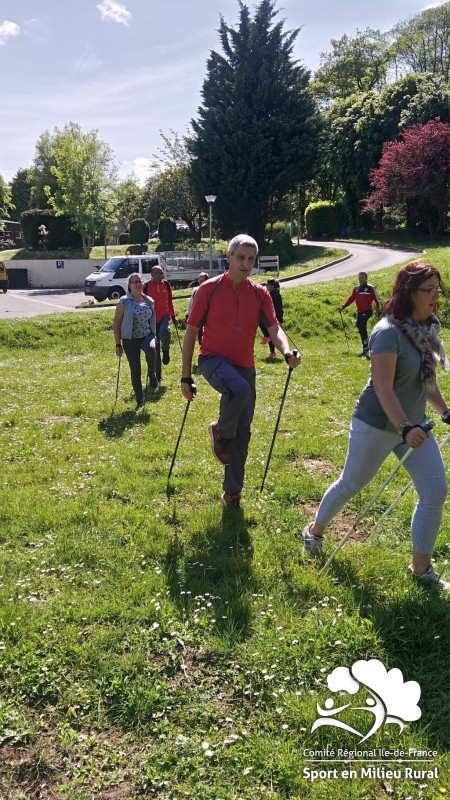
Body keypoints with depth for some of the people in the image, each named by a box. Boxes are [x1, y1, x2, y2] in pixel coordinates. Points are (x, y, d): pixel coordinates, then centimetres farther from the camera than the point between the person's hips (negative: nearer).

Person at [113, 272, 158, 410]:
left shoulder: (149, 301, 7)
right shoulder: (124, 302, -4)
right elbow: (117, 323, -2)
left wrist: (154, 339, 21)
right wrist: (118, 344, -6)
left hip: (147, 336, 2)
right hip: (130, 339, -2)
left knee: (151, 350, -35)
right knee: (135, 371, -1)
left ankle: (151, 374, -6)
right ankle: (139, 401, 14)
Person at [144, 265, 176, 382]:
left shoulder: (166, 284, 6)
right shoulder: (147, 286, -4)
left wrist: (173, 316, 18)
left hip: (165, 316, 1)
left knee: (165, 331, -33)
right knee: (155, 347, 1)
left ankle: (166, 351, -2)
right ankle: (158, 373, 12)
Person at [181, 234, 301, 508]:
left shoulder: (260, 294, 3)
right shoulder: (209, 289, -6)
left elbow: (274, 328, -8)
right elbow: (191, 332, -2)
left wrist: (287, 351, -32)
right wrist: (186, 376, -4)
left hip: (245, 366, 4)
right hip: (214, 359, -4)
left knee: (242, 432, 5)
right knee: (239, 389, -37)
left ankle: (233, 491, 21)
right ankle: (220, 432, -6)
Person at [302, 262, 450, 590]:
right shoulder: (388, 332, -22)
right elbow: (383, 387, -28)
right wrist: (404, 428, -36)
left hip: (414, 424, 7)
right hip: (377, 426, -7)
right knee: (350, 485, 11)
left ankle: (422, 567, 16)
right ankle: (315, 530, 38)